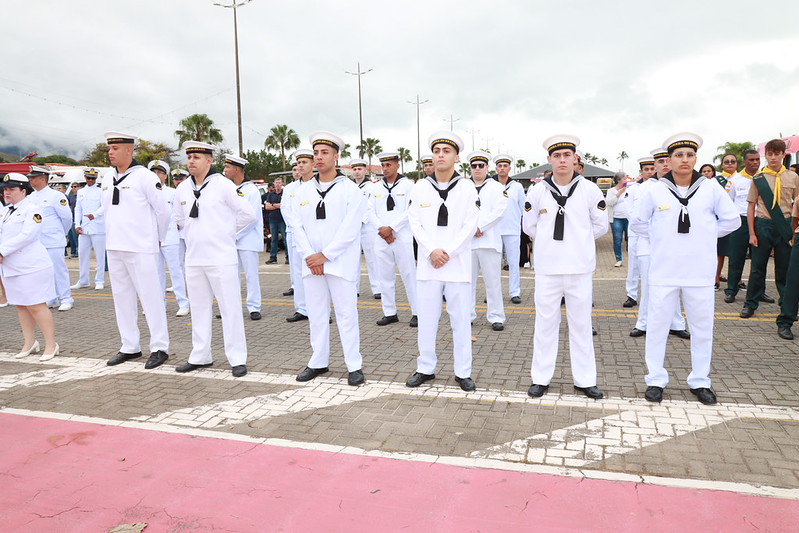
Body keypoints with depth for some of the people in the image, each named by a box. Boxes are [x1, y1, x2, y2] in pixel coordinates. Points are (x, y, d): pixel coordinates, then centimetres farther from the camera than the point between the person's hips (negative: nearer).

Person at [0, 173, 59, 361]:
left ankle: (51, 345, 2)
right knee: (21, 306, 12)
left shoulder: (32, 209, -9)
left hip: (30, 266, -8)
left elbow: (26, 236, -19)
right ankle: (30, 343, 22)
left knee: (36, 306, -6)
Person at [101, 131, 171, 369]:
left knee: (150, 296, -3)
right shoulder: (107, 179, 11)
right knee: (122, 298, 12)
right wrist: (117, 234, 18)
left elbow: (163, 211, -6)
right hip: (114, 247, 7)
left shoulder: (145, 177, -9)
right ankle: (130, 347, 22)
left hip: (140, 248, -7)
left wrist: (158, 238, 3)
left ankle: (159, 348, 6)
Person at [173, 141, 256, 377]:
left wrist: (229, 231, 3)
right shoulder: (182, 189, 9)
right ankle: (200, 356, 25)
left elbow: (248, 214, -6)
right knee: (199, 308, 13)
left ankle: (237, 359, 6)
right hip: (193, 258, 6)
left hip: (221, 258, -6)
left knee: (230, 307, -2)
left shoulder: (223, 185, -8)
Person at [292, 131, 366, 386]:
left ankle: (354, 365, 9)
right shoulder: (303, 190, 11)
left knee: (346, 314, -1)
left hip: (339, 262, -4)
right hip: (311, 263, 5)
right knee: (316, 314, 11)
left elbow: (350, 229, -10)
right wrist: (309, 256, -6)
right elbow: (297, 227, 7)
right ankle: (318, 362, 22)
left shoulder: (350, 190, -3)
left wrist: (324, 255, -13)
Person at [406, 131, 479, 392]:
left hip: (458, 263, -1)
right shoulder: (420, 187, 7)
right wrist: (432, 251, -10)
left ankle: (463, 372, 15)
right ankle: (426, 368, 20)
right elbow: (415, 223, 2)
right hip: (427, 263, 2)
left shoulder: (467, 188, 3)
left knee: (461, 319, 4)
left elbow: (470, 226, -3)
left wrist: (448, 252, -11)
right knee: (426, 318, 7)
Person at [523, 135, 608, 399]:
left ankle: (585, 379, 21)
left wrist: (577, 239, 10)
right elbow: (529, 226, 11)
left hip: (580, 267, 0)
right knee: (545, 323, 7)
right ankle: (541, 378, 18)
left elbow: (600, 226, 8)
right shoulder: (537, 190, 0)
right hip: (547, 268, 0)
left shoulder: (590, 189, -1)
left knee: (581, 324, 9)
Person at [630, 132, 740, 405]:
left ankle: (700, 381, 24)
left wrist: (706, 234, 5)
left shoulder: (711, 189, 1)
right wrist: (661, 235, 3)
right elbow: (638, 222, 9)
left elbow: (731, 220, 11)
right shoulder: (654, 190, -2)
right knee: (658, 325, 4)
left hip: (700, 273, 1)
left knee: (702, 328, 9)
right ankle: (656, 379, 18)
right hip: (664, 272, -1)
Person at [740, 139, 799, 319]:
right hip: (763, 225, -1)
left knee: (785, 267, 8)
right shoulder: (758, 178, 0)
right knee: (757, 266, 4)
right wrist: (752, 233, -2)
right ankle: (750, 304, 15)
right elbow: (751, 207, 2)